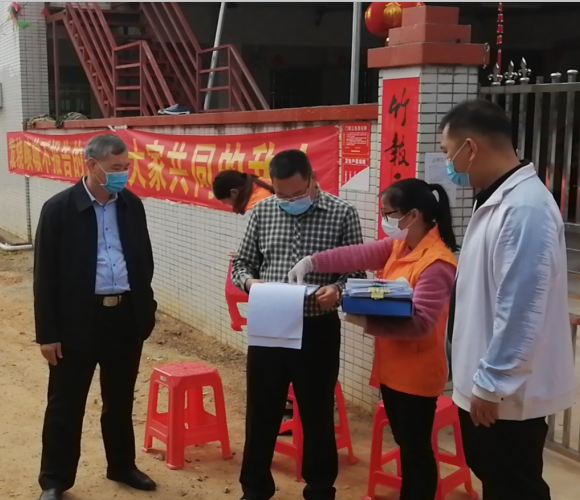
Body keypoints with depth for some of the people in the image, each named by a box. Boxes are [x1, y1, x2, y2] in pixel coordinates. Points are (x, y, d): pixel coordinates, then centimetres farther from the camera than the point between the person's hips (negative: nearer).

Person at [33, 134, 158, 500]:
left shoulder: (132, 205, 4)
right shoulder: (59, 208, -9)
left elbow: (144, 259, 13)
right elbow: (46, 274, -8)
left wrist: (146, 308, 8)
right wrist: (47, 332, -10)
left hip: (126, 316, 4)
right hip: (78, 319, -4)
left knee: (121, 400, 17)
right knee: (66, 404, 7)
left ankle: (122, 466, 34)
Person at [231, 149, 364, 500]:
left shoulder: (342, 214, -6)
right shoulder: (262, 212, 2)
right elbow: (241, 263, 8)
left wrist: (338, 289, -25)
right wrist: (249, 281, -15)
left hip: (318, 331, -2)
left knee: (317, 415, 11)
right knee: (261, 413, 12)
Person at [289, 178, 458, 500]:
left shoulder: (437, 263, -22)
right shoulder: (398, 246, 6)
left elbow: (420, 322, -28)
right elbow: (358, 255, -1)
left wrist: (368, 322, -30)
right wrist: (311, 262, -11)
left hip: (416, 374, -9)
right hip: (392, 367, 9)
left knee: (417, 448, 5)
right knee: (404, 443, 21)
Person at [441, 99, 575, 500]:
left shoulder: (525, 208, -24)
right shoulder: (498, 201, 8)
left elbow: (520, 310, -26)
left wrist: (491, 383, -20)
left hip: (508, 393, -9)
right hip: (486, 383, 9)